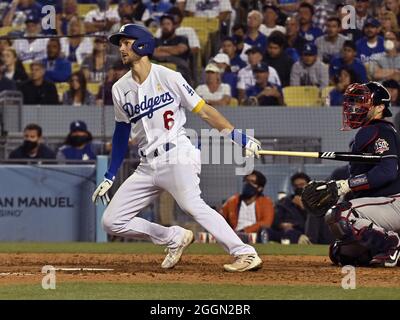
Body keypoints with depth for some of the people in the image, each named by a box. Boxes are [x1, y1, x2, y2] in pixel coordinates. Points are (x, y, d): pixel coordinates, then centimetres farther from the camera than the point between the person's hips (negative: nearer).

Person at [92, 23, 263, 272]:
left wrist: (236, 135, -12)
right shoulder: (120, 89, 13)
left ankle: (246, 254, -37)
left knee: (192, 205, -31)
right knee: (112, 221, 0)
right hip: (148, 166, 7)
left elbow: (203, 110, -1)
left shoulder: (168, 77, -1)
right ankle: (175, 239, 11)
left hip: (177, 156, -7)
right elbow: (122, 133, 23)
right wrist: (110, 177, 21)